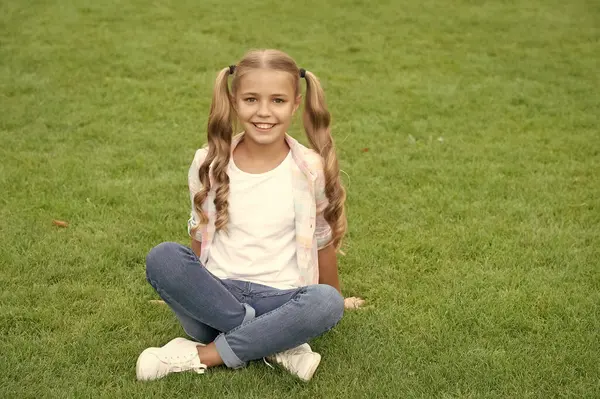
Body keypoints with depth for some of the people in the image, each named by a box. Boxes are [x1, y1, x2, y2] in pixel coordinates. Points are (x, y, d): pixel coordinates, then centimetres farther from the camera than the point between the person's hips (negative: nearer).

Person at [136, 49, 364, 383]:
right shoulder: (209, 163, -2)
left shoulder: (311, 169, -6)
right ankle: (275, 346, -23)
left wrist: (333, 300, 18)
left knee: (326, 303, -33)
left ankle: (202, 355, -21)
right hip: (216, 297, 1)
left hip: (279, 300, -1)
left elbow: (323, 242, 7)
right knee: (162, 257, -27)